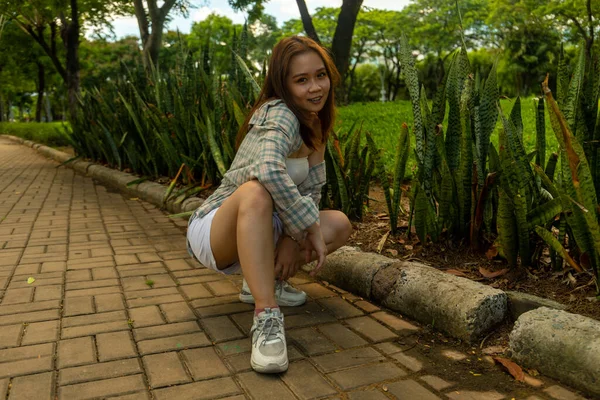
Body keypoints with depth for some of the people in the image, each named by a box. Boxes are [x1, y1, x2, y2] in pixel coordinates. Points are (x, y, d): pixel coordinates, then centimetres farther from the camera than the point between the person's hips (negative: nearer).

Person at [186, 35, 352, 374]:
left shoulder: (315, 125, 5)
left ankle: (264, 280, 8)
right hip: (214, 230, -7)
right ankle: (267, 316, -36)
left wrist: (295, 237, -15)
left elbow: (312, 191, 2)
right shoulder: (280, 114, -20)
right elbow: (270, 170, -41)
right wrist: (310, 228, -30)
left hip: (256, 232, 8)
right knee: (256, 192, -38)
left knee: (340, 225, -5)